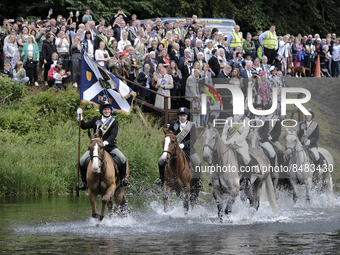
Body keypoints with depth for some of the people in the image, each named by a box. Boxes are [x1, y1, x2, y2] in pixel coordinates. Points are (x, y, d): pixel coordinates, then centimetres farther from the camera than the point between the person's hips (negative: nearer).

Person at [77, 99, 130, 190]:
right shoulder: (96, 119, 12)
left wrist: (106, 142, -32)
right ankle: (84, 182, 1)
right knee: (82, 161, -15)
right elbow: (84, 126, 21)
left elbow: (113, 134, -15)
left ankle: (123, 178, 2)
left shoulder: (114, 122, 1)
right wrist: (80, 116, 11)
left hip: (109, 146, -2)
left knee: (123, 159, -22)